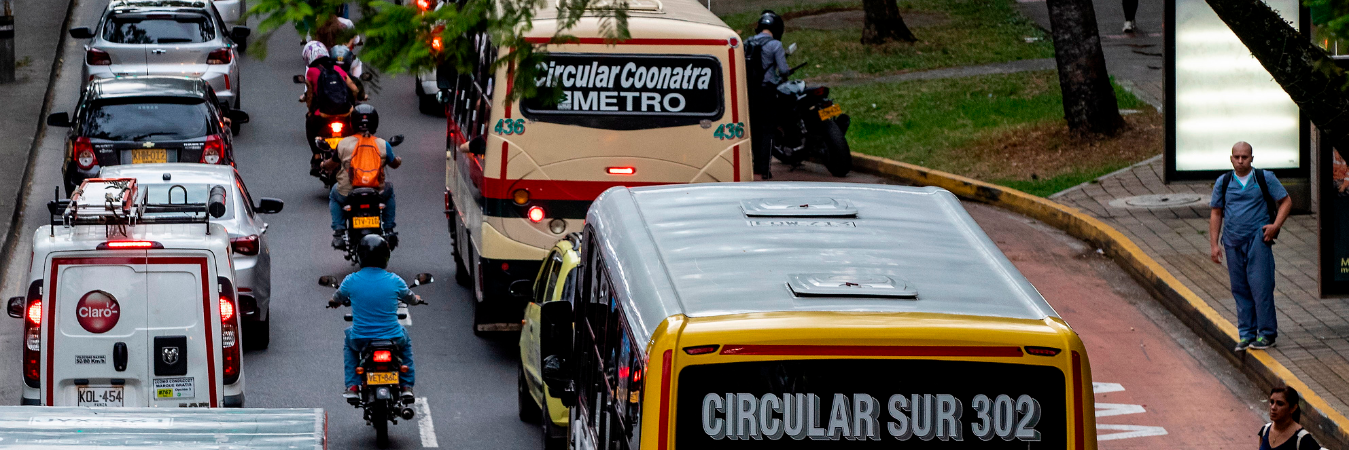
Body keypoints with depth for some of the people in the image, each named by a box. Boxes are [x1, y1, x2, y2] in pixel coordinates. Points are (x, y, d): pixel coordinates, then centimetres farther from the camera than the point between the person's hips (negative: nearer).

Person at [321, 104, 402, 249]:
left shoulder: (343, 144, -8)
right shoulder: (383, 145, -6)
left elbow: (331, 165, 5)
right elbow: (394, 164, 11)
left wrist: (323, 165, 30)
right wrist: (399, 160, 36)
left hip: (347, 195, -1)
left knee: (334, 195, 35)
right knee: (389, 190, 35)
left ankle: (338, 231, 20)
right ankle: (389, 229, 31)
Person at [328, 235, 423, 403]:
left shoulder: (351, 281, -9)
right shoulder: (394, 281, -10)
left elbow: (337, 299, 13)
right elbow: (411, 298, 11)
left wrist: (334, 301, 38)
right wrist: (417, 299, 36)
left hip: (361, 340, 0)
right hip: (392, 337, 0)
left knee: (349, 341, 36)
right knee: (405, 341, 35)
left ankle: (352, 387, 24)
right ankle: (407, 386, 27)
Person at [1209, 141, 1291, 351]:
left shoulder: (1265, 179, 2)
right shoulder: (1223, 182, 10)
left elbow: (1286, 202, 6)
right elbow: (1216, 213, 15)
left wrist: (1276, 225, -8)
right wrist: (1214, 244, 8)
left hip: (1258, 239, -3)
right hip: (1233, 242, 3)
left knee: (1260, 286, -9)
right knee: (1240, 290, 6)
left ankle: (1267, 333, -2)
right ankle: (1246, 334, 13)